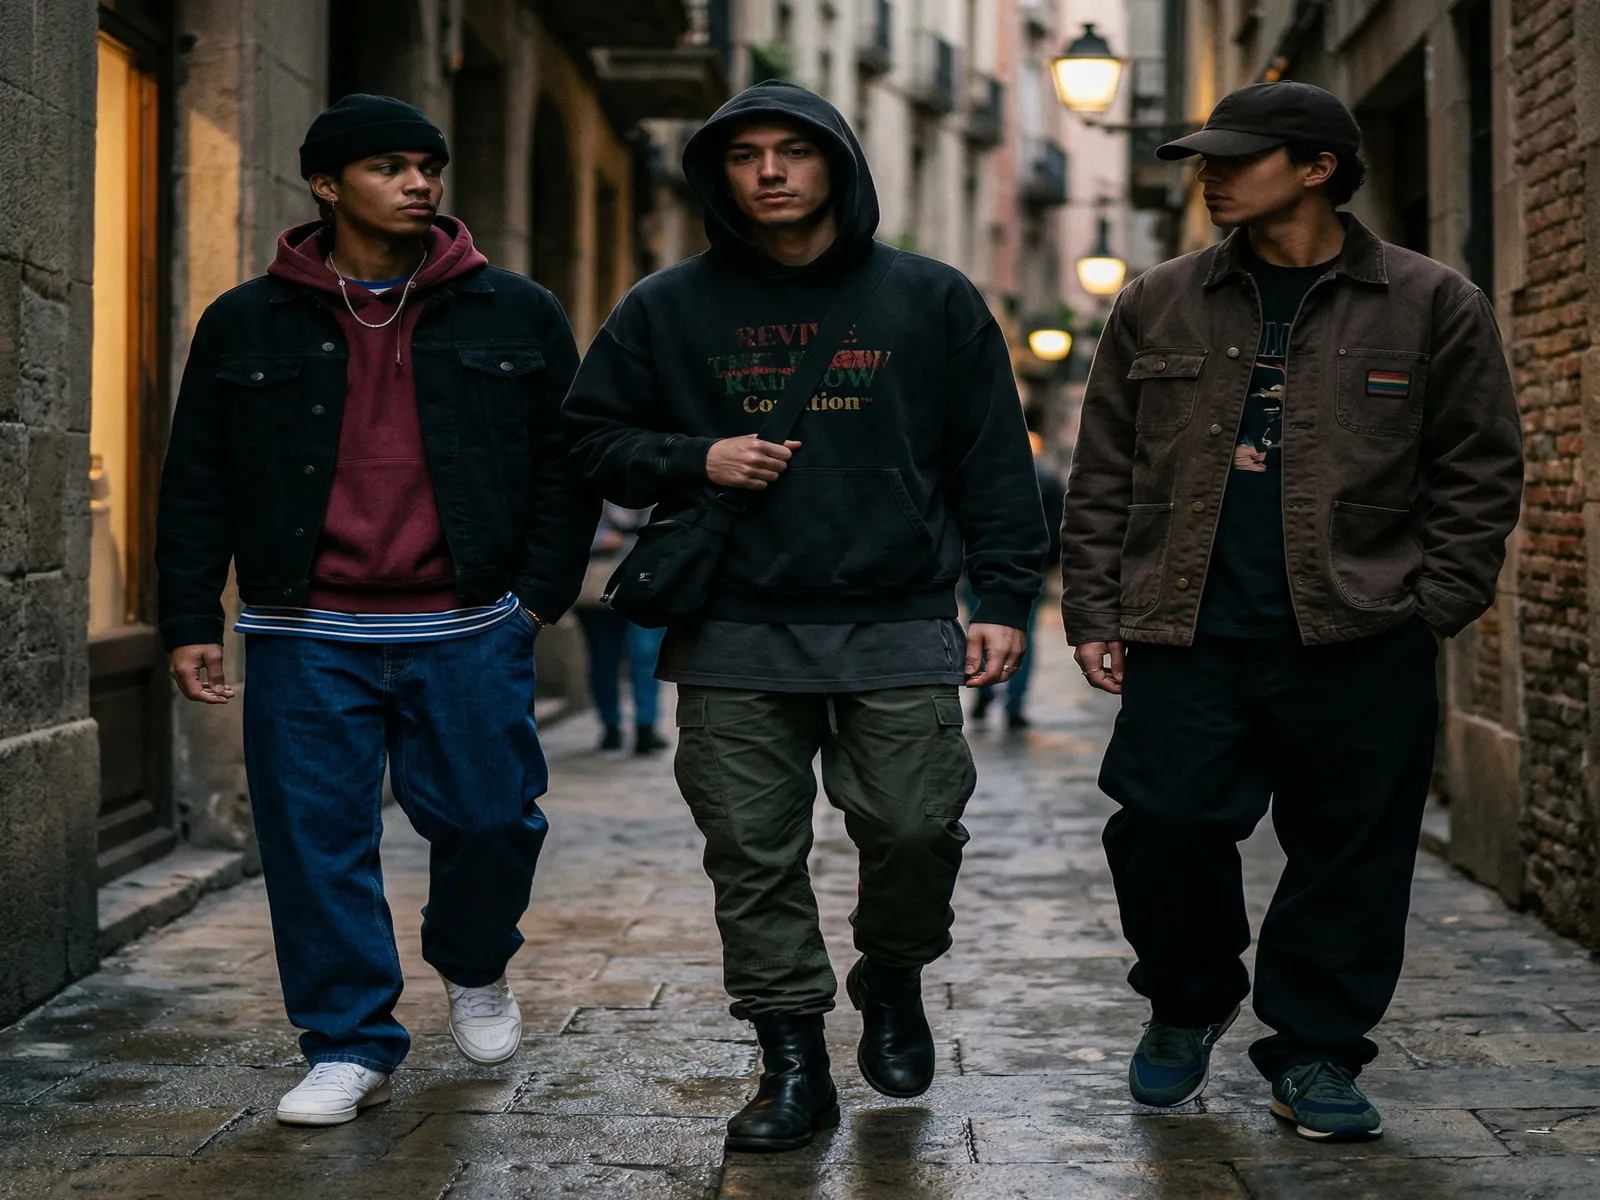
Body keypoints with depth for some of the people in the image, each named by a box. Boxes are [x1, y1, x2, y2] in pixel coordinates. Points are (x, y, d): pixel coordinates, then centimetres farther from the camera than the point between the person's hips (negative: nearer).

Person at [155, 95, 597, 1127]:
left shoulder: (516, 316, 7)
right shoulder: (246, 326, 7)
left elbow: (566, 460, 10)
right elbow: (197, 487, 10)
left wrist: (543, 591, 1)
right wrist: (190, 622, 4)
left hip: (468, 631, 0)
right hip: (309, 636, 1)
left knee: (489, 817, -1)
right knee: (318, 840, 1)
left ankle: (476, 970, 31)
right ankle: (351, 1048, 14)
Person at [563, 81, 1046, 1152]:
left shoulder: (931, 301, 7)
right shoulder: (669, 309, 8)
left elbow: (993, 461, 8)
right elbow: (594, 439, 13)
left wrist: (1004, 598, 0)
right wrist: (695, 461, -6)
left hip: (899, 627, -1)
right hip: (735, 633, 1)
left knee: (918, 830, -7)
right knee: (755, 860, 2)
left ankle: (894, 982, 24)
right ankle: (793, 1066, 15)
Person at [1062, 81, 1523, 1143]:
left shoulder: (1434, 306, 4)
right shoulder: (1159, 307, 11)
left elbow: (1480, 472, 5)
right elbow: (1105, 475, 13)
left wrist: (1430, 609, -3)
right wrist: (1096, 611, 6)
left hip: (1358, 645, -1)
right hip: (1187, 635, 2)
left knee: (1349, 854, 4)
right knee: (1165, 827, -4)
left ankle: (1316, 1055, 21)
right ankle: (1187, 1004, 24)